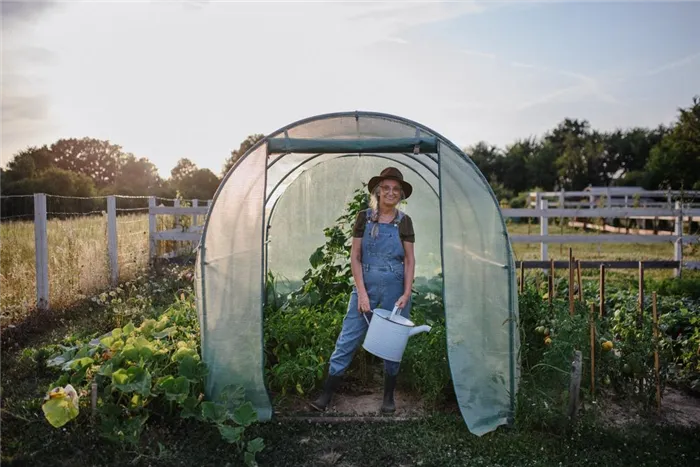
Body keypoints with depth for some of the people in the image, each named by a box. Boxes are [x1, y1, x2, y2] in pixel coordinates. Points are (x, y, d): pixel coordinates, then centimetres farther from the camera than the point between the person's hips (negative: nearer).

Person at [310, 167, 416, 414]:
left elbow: (410, 260, 2)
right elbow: (355, 257, -1)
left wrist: (407, 294, -8)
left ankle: (389, 396, 28)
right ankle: (326, 395, 9)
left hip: (395, 288, 1)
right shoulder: (364, 218, 0)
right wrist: (361, 292, -9)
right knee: (347, 341, 0)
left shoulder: (404, 222, 1)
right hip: (366, 285, 0)